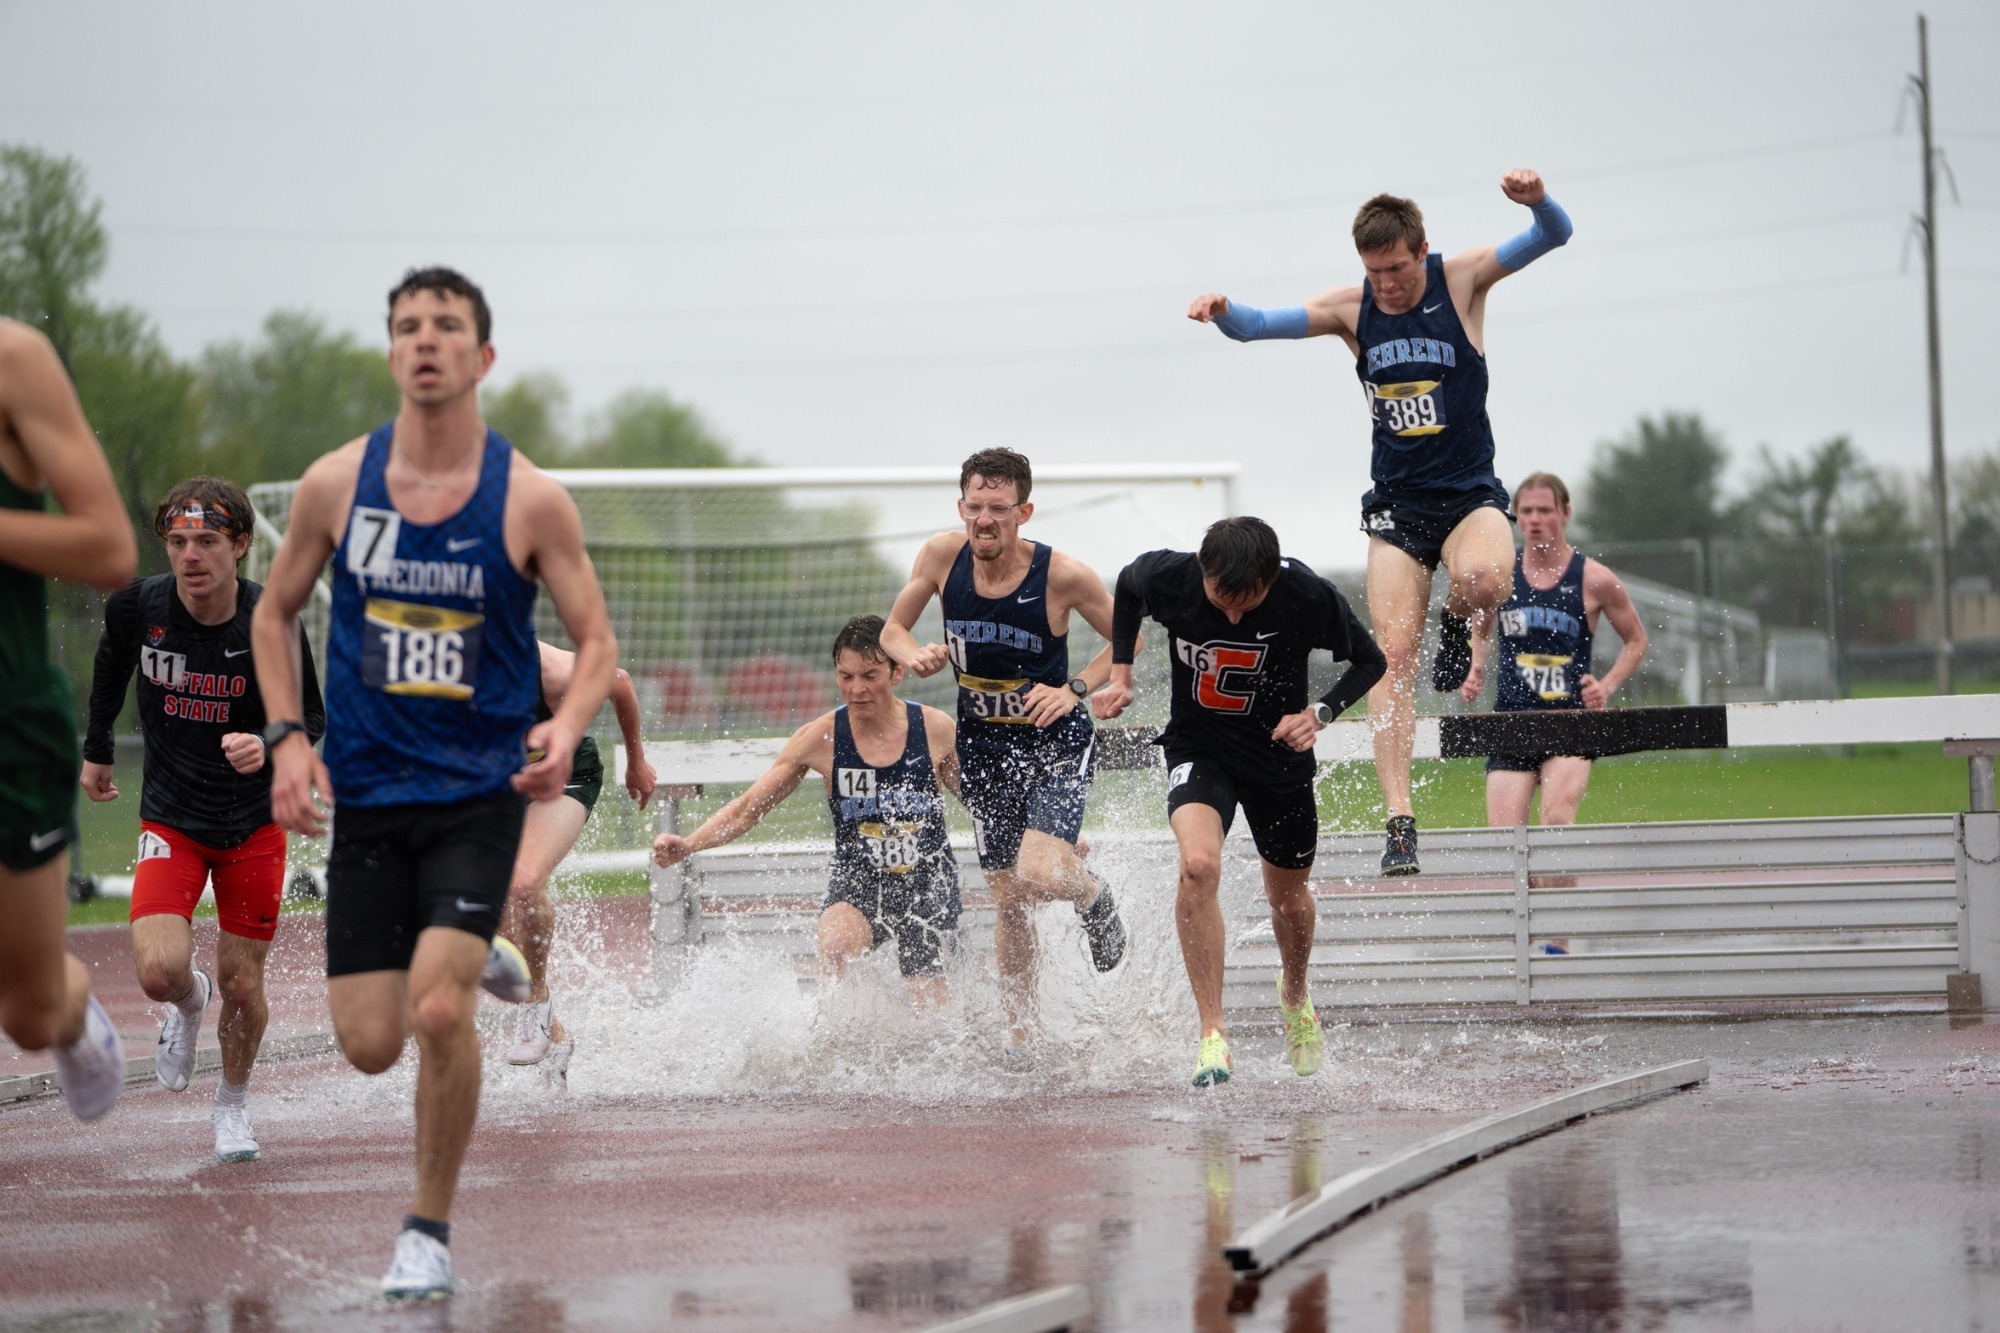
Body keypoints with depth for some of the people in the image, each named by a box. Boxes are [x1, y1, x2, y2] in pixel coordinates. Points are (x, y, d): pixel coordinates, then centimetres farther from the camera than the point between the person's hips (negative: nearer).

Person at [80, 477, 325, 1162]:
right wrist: (97, 750, 22)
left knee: (242, 987, 3)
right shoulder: (136, 605, -12)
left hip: (253, 823, -1)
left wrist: (268, 746, -28)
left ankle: (233, 1105, 33)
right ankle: (189, 1004, 20)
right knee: (160, 971, -18)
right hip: (170, 818, 1)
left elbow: (312, 721, -6)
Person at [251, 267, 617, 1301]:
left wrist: (565, 730, -19)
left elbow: (596, 641, 1)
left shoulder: (529, 500, -6)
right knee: (369, 1044, 2)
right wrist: (286, 737, -1)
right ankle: (467, 953, 38)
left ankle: (430, 1230, 0)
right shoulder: (335, 485, -1)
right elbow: (275, 612, 13)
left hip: (480, 790, -3)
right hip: (366, 791, 3)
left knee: (438, 1010, -21)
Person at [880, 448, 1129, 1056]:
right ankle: (1017, 1033, 25)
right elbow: (893, 629, 4)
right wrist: (915, 654, -18)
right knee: (1007, 899, 9)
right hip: (984, 743, 4)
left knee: (1038, 873, -24)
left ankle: (1095, 898, 13)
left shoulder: (1062, 574, -19)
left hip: (1054, 739, -4)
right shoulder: (943, 555, -10)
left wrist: (1075, 689, -18)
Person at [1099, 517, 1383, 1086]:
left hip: (1280, 753, 1)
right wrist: (1121, 675, 0)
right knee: (1199, 866, -28)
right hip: (1199, 746, -1)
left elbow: (1370, 661, -8)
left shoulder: (1307, 595, -25)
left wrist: (1319, 713, -22)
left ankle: (1294, 994, 51)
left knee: (1288, 898, 16)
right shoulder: (1168, 577, -22)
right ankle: (1212, 1031, -20)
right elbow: (1127, 586, 4)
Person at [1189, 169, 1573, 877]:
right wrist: (1222, 311, -25)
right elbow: (1259, 324, -2)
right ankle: (1399, 820, -12)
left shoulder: (1462, 279, -6)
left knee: (1484, 579, -35)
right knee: (1394, 654, -10)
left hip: (1470, 494, -2)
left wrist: (1538, 201, -35)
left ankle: (1457, 627, 2)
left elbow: (1555, 235, -12)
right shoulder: (1352, 308, 0)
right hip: (1396, 505, 2)